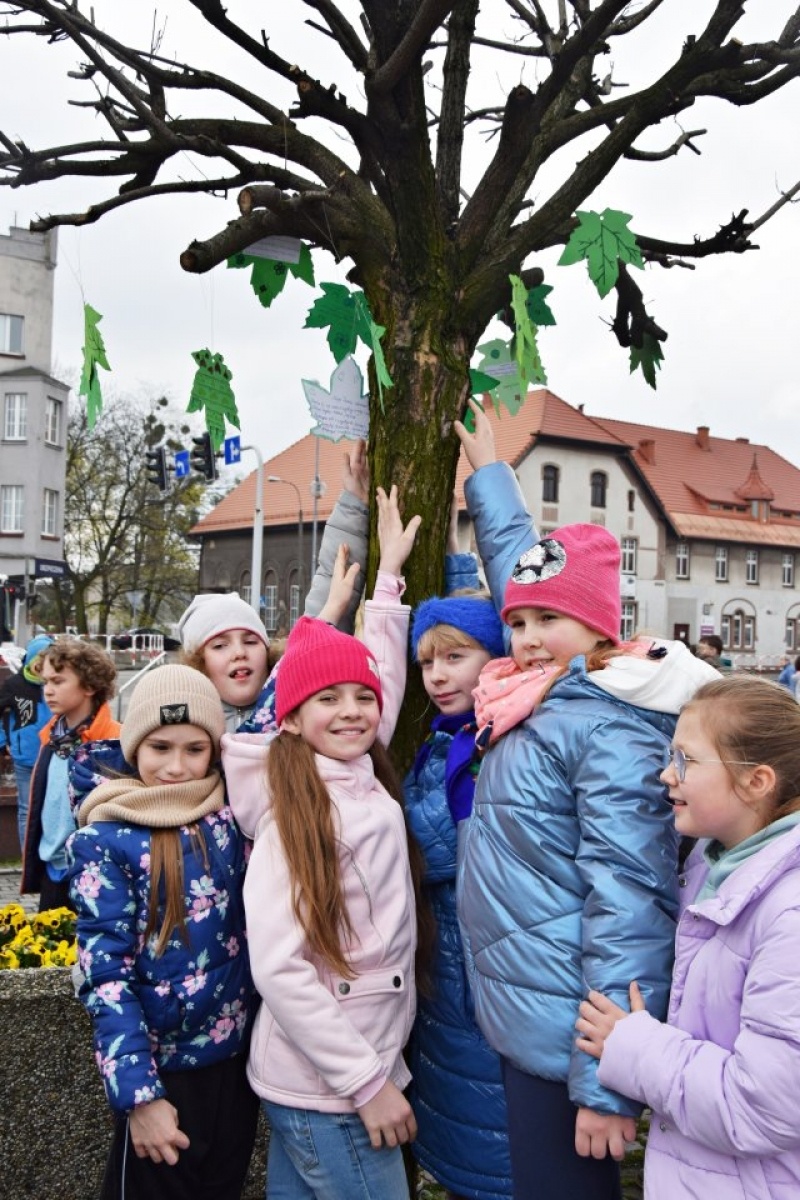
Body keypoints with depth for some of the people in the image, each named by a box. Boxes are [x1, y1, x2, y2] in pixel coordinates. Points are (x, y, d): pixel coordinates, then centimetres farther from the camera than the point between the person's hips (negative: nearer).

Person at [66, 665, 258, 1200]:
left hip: (240, 1054, 4)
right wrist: (139, 1094, -17)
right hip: (160, 1069, -4)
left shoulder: (232, 816, -2)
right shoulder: (105, 841, -14)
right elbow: (105, 976, -15)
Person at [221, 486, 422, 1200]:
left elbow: (382, 672, 14)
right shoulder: (291, 814, -18)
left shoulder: (371, 782, 1)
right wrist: (369, 1085, -18)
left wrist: (389, 569, 21)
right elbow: (278, 968, -21)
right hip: (323, 1093, -7)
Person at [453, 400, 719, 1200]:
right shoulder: (547, 694, 3)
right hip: (521, 1012, 9)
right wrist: (486, 468, 28)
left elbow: (626, 899, -24)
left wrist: (605, 1079, -24)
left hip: (567, 1033, -9)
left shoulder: (609, 730, -20)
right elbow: (516, 560, 19)